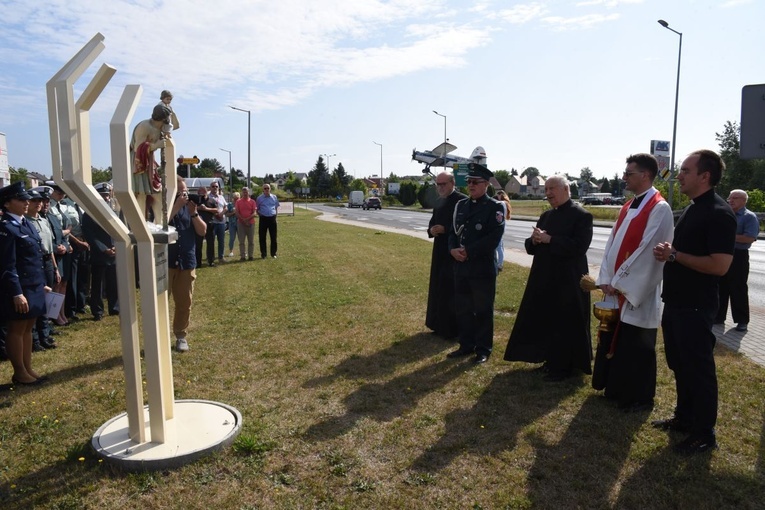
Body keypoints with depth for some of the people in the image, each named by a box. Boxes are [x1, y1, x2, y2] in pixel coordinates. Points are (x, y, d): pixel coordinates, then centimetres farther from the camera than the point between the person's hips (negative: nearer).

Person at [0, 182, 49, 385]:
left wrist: (42, 284, 17)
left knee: (27, 328, 15)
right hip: (18, 290, -8)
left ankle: (28, 368, 25)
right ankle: (19, 373, 15)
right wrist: (17, 294, -20)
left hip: (33, 287, 8)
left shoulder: (26, 224, 11)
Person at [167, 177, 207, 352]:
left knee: (184, 302, 8)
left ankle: (181, 336, 20)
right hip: (164, 262, -4)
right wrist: (176, 207, -21)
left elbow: (202, 231, 4)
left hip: (187, 262, 4)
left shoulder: (189, 207, 9)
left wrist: (194, 213, -11)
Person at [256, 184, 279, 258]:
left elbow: (277, 207, 18)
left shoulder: (274, 197, 9)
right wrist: (260, 215, -1)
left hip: (272, 218, 2)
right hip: (263, 219, -1)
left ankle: (273, 253, 15)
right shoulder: (259, 198, 3)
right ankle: (263, 254, 10)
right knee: (262, 237, 2)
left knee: (273, 237, 5)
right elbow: (257, 209, 9)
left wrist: (275, 214, 7)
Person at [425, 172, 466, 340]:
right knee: (438, 289, 14)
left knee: (452, 290, -2)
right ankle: (440, 325, 27)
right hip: (440, 251, 8)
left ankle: (453, 328, 10)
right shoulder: (439, 202, 14)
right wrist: (431, 230, -4)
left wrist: (444, 229, -22)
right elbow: (432, 223, 18)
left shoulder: (462, 200, -12)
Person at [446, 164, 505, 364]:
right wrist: (453, 249, -9)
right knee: (462, 308, 12)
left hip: (483, 268, -6)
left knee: (483, 310, 5)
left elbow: (493, 238, -15)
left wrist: (468, 251, -17)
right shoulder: (460, 205, 13)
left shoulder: (495, 207, -6)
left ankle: (483, 349, 18)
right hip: (461, 266, 6)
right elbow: (453, 231, 12)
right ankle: (466, 345, 27)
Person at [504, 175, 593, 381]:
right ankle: (552, 360, 30)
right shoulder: (546, 216, 12)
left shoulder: (581, 215, -9)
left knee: (565, 325, 3)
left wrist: (549, 240, -21)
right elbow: (531, 247, 12)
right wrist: (534, 240, -10)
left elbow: (579, 247, -21)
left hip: (568, 281, -7)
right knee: (545, 321, 14)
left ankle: (564, 367, 17)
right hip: (545, 279, 7)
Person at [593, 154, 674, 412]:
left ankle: (639, 398, 21)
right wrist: (606, 279, -1)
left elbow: (648, 253, -19)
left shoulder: (660, 209, -14)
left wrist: (618, 283, -16)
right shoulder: (628, 207, 12)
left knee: (636, 348, 4)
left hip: (638, 293, -8)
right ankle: (615, 389, 32)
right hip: (616, 288, 8)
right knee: (612, 341, 16)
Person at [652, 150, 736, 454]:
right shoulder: (693, 208, 12)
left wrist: (674, 255, -19)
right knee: (680, 365, 19)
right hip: (676, 302, 9)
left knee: (699, 369, 3)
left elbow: (719, 265, -26)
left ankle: (704, 434, 18)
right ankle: (684, 417, 35)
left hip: (696, 307, -9)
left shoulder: (719, 214, -18)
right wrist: (669, 252, 1)